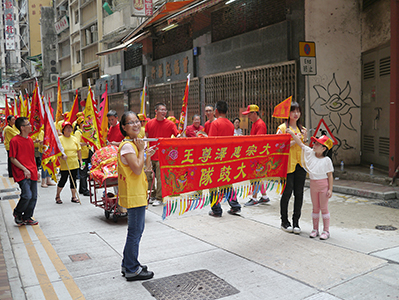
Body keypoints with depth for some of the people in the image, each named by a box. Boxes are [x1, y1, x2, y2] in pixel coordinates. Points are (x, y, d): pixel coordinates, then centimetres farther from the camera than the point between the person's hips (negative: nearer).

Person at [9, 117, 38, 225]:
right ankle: (17, 214, 11)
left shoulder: (30, 140, 13)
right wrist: (24, 169, -15)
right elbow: (12, 159, -9)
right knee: (27, 195, -16)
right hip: (22, 174, -7)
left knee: (33, 197, 7)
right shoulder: (15, 141, -9)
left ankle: (27, 218, 22)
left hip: (32, 173, 7)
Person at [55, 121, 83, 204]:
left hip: (74, 164, 4)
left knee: (73, 180, 8)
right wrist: (62, 155, -22)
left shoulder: (74, 139, 10)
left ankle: (74, 197, 17)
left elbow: (78, 150, 15)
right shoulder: (60, 139, -4)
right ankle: (57, 196, 19)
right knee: (63, 179, 1)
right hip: (64, 165, -4)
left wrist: (80, 160, 11)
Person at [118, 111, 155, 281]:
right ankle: (132, 270, 11)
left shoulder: (133, 143, 14)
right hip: (134, 195, -11)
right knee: (135, 232, -1)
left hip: (137, 194, 11)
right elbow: (137, 169, -24)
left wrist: (146, 156, 12)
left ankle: (128, 264, 31)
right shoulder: (127, 145, -17)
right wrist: (141, 150, -16)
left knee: (137, 230, 19)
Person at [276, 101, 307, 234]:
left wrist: (304, 139, -2)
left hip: (300, 165, 5)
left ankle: (296, 222, 16)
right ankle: (284, 221, 16)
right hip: (287, 165, -5)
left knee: (299, 194, 5)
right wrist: (294, 141, -16)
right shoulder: (282, 128, -2)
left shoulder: (302, 129, 14)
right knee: (287, 193, 1)